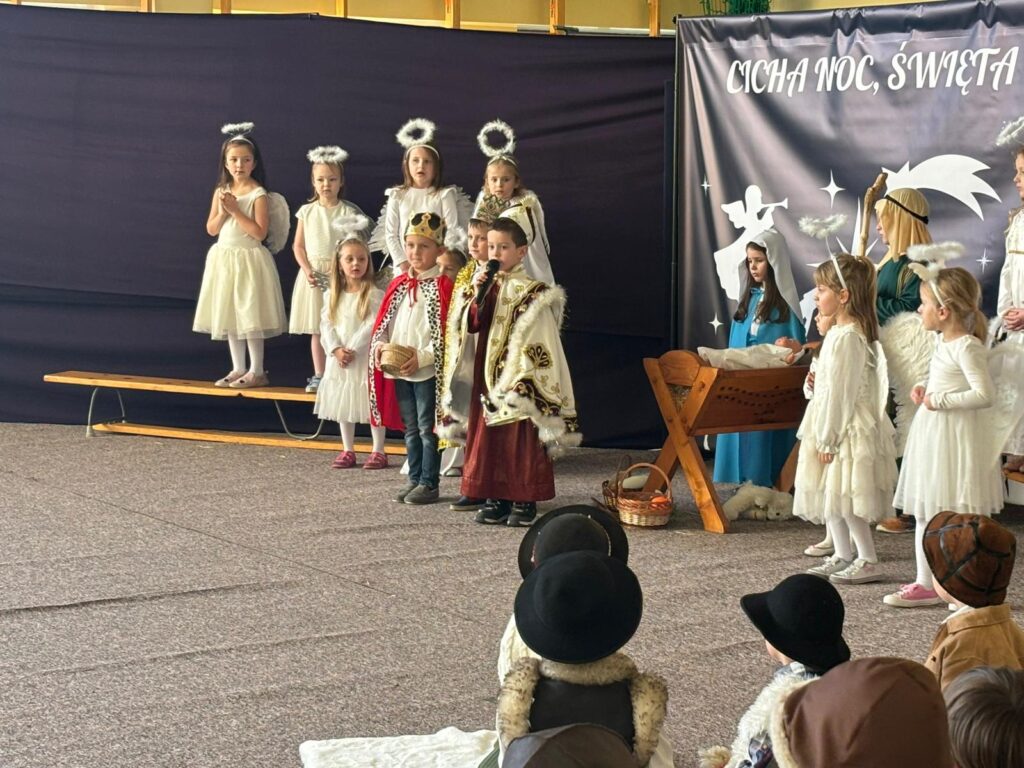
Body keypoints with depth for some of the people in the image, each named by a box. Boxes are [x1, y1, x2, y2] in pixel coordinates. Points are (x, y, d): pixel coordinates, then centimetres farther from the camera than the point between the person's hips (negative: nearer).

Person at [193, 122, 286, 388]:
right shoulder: (221, 192, 7)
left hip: (249, 259, -6)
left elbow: (259, 232, -17)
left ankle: (256, 371, 3)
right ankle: (238, 369, 18)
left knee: (250, 315, -5)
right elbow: (211, 229, 7)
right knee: (229, 315, 10)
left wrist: (235, 210, -18)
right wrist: (223, 212, -11)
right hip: (224, 258, 6)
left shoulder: (258, 194, -10)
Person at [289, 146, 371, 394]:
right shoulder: (307, 211, 5)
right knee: (316, 329, 8)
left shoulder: (350, 212, -3)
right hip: (313, 274, 3)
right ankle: (319, 375, 15)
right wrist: (307, 270, -7)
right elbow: (298, 246, 7)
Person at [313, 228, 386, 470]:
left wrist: (352, 350, -19)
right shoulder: (333, 296, 7)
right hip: (338, 361, 5)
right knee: (343, 406, 11)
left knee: (373, 405, -2)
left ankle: (378, 451, 6)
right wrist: (336, 350, -14)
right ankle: (348, 450, 20)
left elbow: (372, 327, -15)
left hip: (365, 359, -5)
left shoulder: (374, 295, -8)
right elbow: (326, 325, 1)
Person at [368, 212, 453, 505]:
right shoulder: (399, 285, 12)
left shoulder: (442, 286, -9)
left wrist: (421, 357, -22)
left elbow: (445, 334, -15)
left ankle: (429, 483, 8)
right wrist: (379, 346, -4)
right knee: (410, 428, 14)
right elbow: (383, 323, 14)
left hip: (428, 370, -6)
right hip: (398, 370, 7)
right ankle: (415, 479, 23)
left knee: (427, 428, 0)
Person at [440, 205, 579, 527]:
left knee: (522, 441, -2)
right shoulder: (486, 286, 9)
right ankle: (496, 499, 15)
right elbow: (471, 325, 0)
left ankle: (524, 501, 5)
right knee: (488, 439, 7)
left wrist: (525, 379, -13)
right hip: (486, 376, 6)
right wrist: (478, 294, -14)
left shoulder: (531, 292, -8)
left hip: (518, 380, -5)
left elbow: (539, 343, -9)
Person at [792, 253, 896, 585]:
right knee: (830, 495, 15)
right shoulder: (841, 331, 12)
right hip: (834, 428, 11)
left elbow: (840, 392, -21)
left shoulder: (846, 337, -20)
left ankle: (868, 561, -1)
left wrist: (828, 438, -19)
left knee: (844, 497, -6)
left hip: (845, 428, -11)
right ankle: (842, 557, 23)